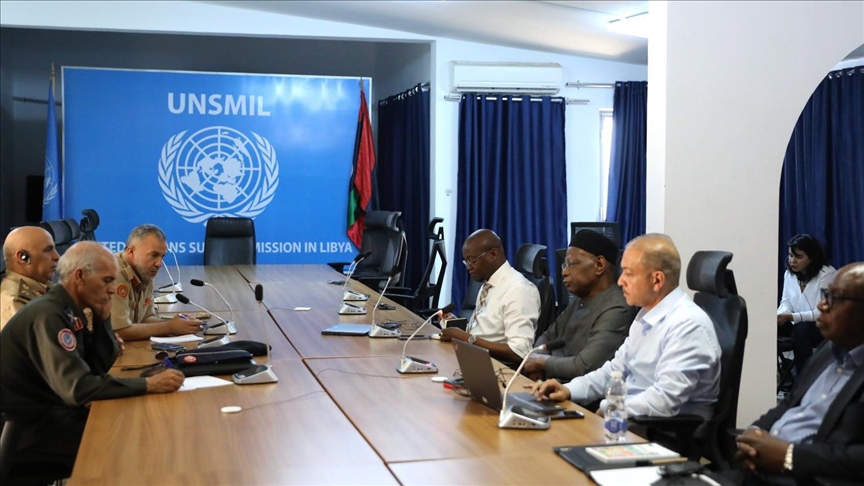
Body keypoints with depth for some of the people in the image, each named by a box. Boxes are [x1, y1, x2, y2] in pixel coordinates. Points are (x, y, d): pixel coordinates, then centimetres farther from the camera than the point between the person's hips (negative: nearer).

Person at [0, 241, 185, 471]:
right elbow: (77, 388, -30)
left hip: (57, 410, 8)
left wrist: (102, 317, -4)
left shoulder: (69, 311, 4)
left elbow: (102, 365, 9)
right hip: (32, 428, -8)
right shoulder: (47, 315, -23)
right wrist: (149, 385, -28)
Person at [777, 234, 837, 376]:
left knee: (801, 330, -36)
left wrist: (791, 317, -32)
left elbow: (821, 313, -22)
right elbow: (786, 303, 4)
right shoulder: (789, 273, 3)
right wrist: (778, 316, -20)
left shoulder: (827, 275, -16)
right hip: (799, 325, 6)